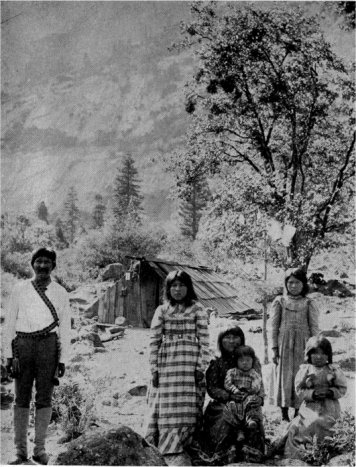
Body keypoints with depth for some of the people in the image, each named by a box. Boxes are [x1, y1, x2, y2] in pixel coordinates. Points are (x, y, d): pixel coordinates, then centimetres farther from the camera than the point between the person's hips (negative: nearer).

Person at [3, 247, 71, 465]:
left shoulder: (60, 293, 7)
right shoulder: (20, 290, 7)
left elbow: (65, 328, 8)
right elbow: (9, 323, 7)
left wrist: (63, 359, 3)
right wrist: (9, 354, 0)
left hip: (48, 344, 0)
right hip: (23, 343, 0)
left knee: (44, 399, 2)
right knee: (22, 398, 2)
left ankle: (40, 449, 11)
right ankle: (21, 450, 7)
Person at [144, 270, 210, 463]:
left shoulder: (197, 310, 5)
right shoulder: (161, 311, 10)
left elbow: (204, 340, 1)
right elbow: (154, 341, 7)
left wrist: (201, 367, -6)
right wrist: (154, 368, 1)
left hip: (189, 367, -1)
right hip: (166, 367, 2)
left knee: (186, 410, -4)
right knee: (163, 410, 1)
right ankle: (159, 455, 7)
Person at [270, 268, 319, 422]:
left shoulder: (309, 304, 5)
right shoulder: (279, 302, 5)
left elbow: (314, 327, 5)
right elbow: (274, 327, 5)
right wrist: (274, 349, -1)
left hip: (302, 345, 0)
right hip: (284, 345, 0)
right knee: (284, 376, -1)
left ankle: (298, 412, 6)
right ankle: (284, 413, 5)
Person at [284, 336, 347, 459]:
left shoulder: (334, 370, 4)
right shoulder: (305, 370, 3)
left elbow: (342, 389, 6)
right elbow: (299, 390, 0)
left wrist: (330, 392, -14)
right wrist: (313, 393, -17)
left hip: (329, 408, -1)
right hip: (310, 406, 1)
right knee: (295, 428, -18)